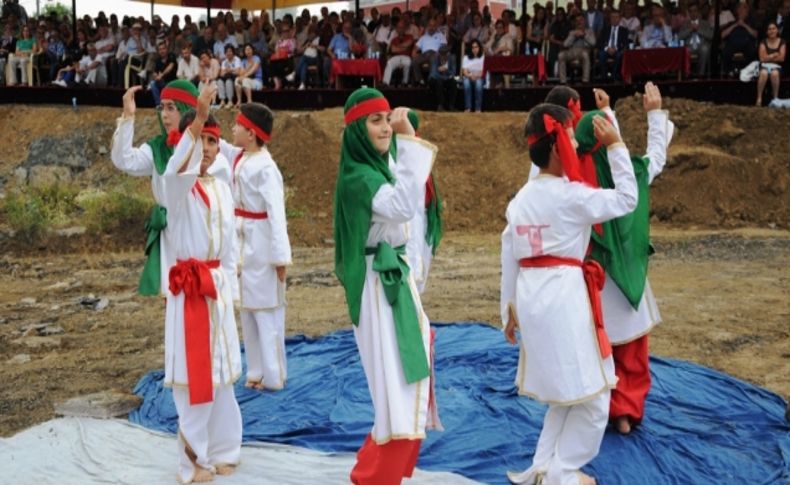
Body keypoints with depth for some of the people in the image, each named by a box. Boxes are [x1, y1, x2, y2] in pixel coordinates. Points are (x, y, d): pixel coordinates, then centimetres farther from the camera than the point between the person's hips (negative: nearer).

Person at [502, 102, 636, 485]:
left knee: (566, 391, 23)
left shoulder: (521, 198, 8)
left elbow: (509, 257, 11)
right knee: (592, 395, 9)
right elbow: (627, 199, -3)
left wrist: (510, 309, 19)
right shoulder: (571, 195, -13)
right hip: (564, 296, -8)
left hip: (532, 297, 8)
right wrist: (615, 146, 1)